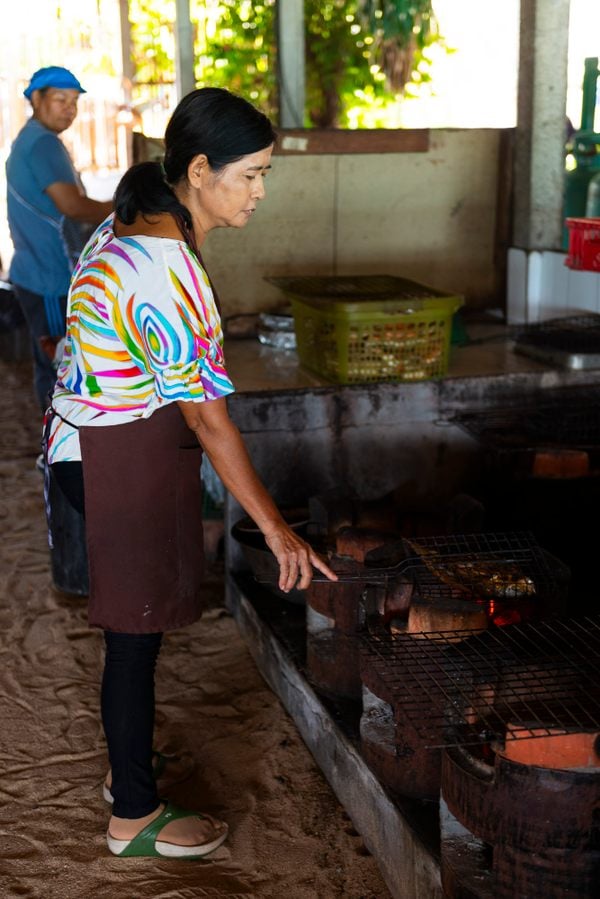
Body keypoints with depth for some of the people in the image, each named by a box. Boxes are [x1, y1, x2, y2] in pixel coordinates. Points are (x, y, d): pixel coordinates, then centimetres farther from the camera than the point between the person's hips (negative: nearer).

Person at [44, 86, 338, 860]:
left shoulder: (133, 228, 4)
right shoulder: (165, 272, -28)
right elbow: (207, 416, -26)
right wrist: (276, 529, -20)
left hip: (94, 441, 10)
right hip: (122, 461, -10)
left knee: (136, 621, 22)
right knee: (136, 629, 4)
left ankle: (127, 767, 41)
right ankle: (135, 817, 22)